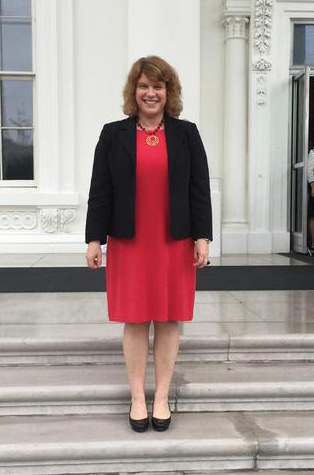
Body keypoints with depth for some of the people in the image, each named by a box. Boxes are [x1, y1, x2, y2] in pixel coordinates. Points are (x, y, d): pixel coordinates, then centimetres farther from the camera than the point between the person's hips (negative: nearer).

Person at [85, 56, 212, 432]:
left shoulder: (186, 133, 6)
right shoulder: (113, 134, 5)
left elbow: (200, 189, 3)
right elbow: (100, 191, 2)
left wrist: (202, 237, -4)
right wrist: (94, 238, -3)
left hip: (174, 242, 1)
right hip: (128, 243, 0)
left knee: (169, 320, 6)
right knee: (134, 319, 5)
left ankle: (162, 397, 22)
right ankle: (137, 397, 20)